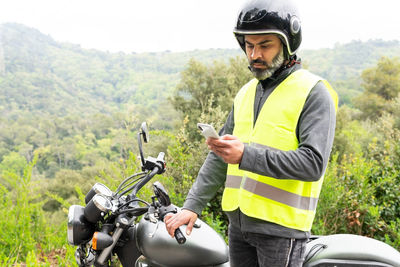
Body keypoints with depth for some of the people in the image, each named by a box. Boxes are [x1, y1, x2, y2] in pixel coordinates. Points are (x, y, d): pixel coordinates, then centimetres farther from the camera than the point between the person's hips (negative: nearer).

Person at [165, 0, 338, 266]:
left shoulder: (313, 92, -8)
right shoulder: (246, 93, 14)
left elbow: (313, 163, -19)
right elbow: (220, 157, 15)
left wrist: (247, 155, -27)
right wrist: (192, 206, 8)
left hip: (281, 226, -6)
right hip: (239, 221, 7)